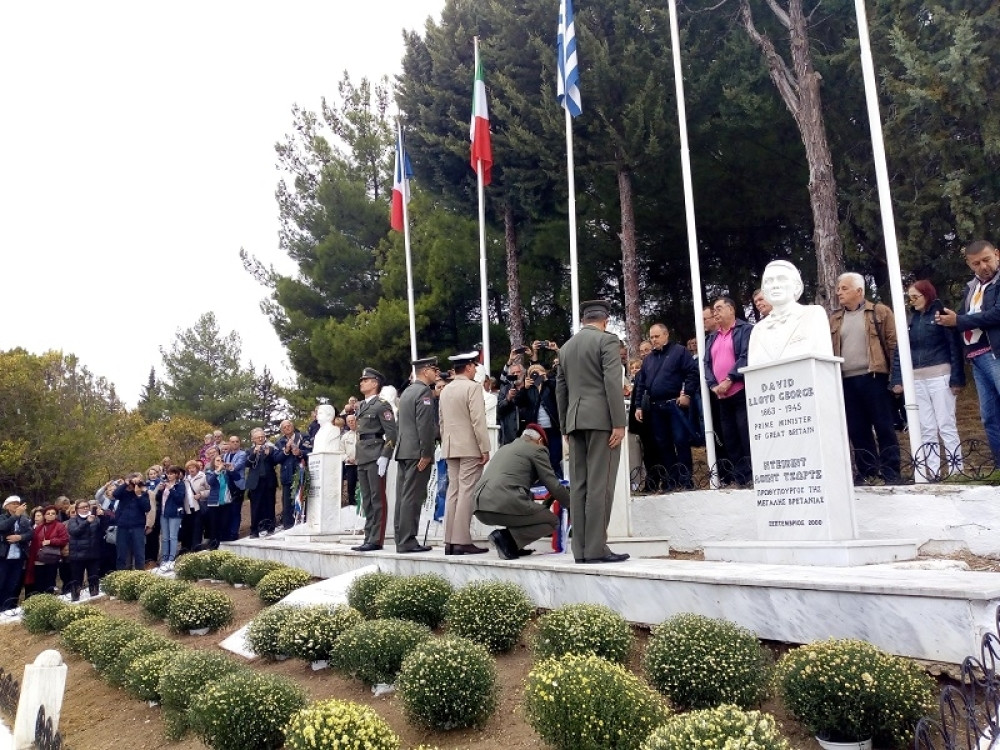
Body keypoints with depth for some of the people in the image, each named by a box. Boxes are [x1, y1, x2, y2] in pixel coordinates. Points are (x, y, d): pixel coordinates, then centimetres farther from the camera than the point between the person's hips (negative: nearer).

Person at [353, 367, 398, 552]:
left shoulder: (382, 405, -5)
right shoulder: (360, 406, 19)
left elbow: (392, 433, -12)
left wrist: (384, 456, -19)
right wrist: (357, 455, 16)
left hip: (376, 457, -8)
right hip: (362, 458, 8)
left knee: (377, 499, -5)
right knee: (366, 500, 9)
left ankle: (376, 540, -3)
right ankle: (369, 538, 14)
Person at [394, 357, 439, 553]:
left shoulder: (407, 391, 19)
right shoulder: (424, 391, -10)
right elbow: (425, 425, -18)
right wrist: (426, 454, -17)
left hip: (403, 450, 9)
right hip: (417, 452, -9)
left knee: (403, 496, 9)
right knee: (412, 497, -8)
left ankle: (401, 539, 13)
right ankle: (407, 541, -6)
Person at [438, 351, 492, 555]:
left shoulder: (445, 390, 13)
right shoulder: (472, 387, -9)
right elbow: (478, 420, -15)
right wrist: (485, 448, -11)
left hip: (450, 447, 7)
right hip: (470, 447, -7)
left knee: (453, 491, 8)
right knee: (466, 492, -7)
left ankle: (450, 541, 9)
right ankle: (462, 541, -8)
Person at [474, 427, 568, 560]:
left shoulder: (505, 448, 30)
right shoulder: (537, 449, 9)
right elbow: (553, 484, 6)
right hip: (505, 504, -8)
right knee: (552, 521, 10)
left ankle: (512, 546, 14)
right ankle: (506, 537, -8)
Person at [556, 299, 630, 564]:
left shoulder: (566, 346, 17)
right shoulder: (607, 340, -2)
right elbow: (613, 382, -13)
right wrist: (619, 423, -13)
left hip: (575, 421, 6)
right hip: (601, 419, -6)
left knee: (579, 485, 4)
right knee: (599, 484, -7)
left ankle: (580, 549, 5)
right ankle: (596, 548, -8)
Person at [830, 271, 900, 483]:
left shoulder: (880, 312, 3)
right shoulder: (834, 319, 15)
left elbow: (894, 344, -1)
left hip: (873, 377, -4)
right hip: (847, 381, 4)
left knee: (883, 426, 0)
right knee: (857, 429, 8)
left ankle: (891, 471, 7)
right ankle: (867, 470, 17)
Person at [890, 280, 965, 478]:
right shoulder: (910, 320, 13)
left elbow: (955, 347, -7)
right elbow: (900, 350, 9)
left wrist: (957, 378, -14)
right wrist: (897, 380, 1)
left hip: (939, 377, -5)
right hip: (916, 380, 5)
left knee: (946, 425, -1)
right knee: (926, 428, 6)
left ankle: (955, 469, 6)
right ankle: (931, 470, 9)